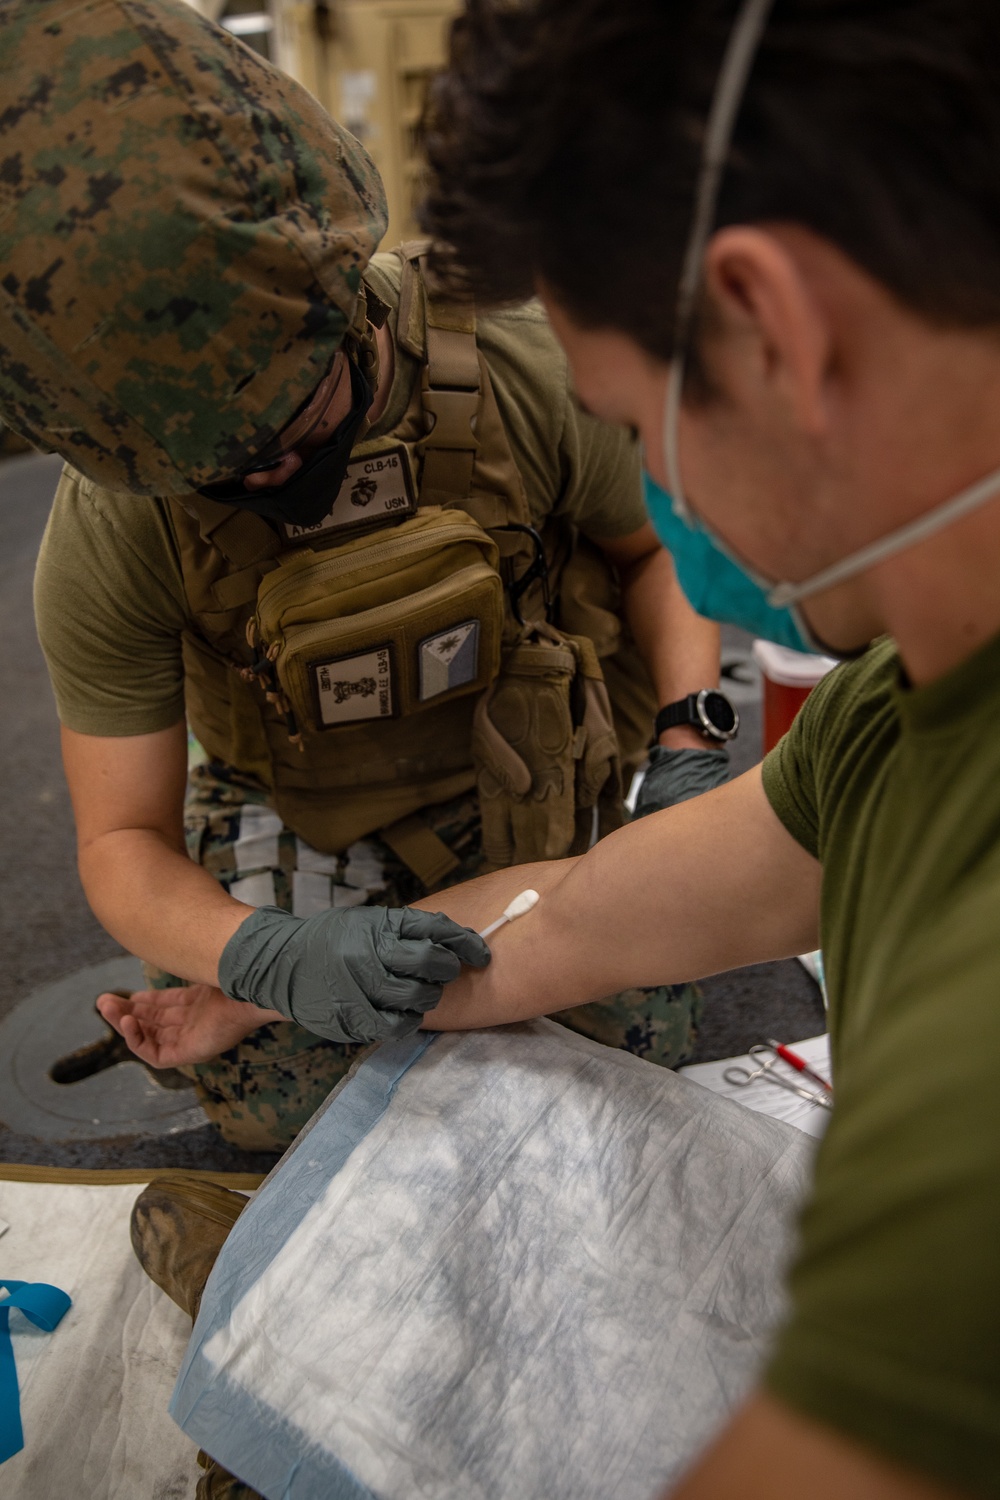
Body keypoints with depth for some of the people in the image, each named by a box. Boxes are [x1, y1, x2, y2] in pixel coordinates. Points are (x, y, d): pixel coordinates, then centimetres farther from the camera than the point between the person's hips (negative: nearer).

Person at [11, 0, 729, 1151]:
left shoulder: (519, 374, -25)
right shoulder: (110, 536, -24)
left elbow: (655, 549, -4)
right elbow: (121, 845, -19)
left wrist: (690, 747, -21)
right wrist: (266, 958, -41)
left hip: (535, 804, 1)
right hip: (301, 833, 0)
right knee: (281, 1114, -17)